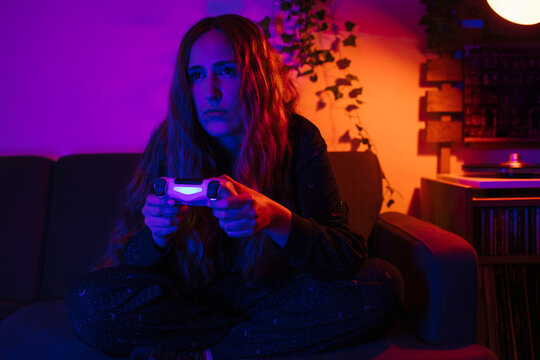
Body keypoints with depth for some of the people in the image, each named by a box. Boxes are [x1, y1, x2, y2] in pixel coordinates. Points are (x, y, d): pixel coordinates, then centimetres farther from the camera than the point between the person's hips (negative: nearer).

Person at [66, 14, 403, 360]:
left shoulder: (298, 140, -12)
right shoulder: (170, 142, -9)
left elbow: (349, 254, -17)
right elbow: (131, 262, -7)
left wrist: (276, 219, -36)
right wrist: (156, 235, -31)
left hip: (276, 290, 0)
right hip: (191, 292, 1)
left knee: (381, 284, -23)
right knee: (89, 303, -25)